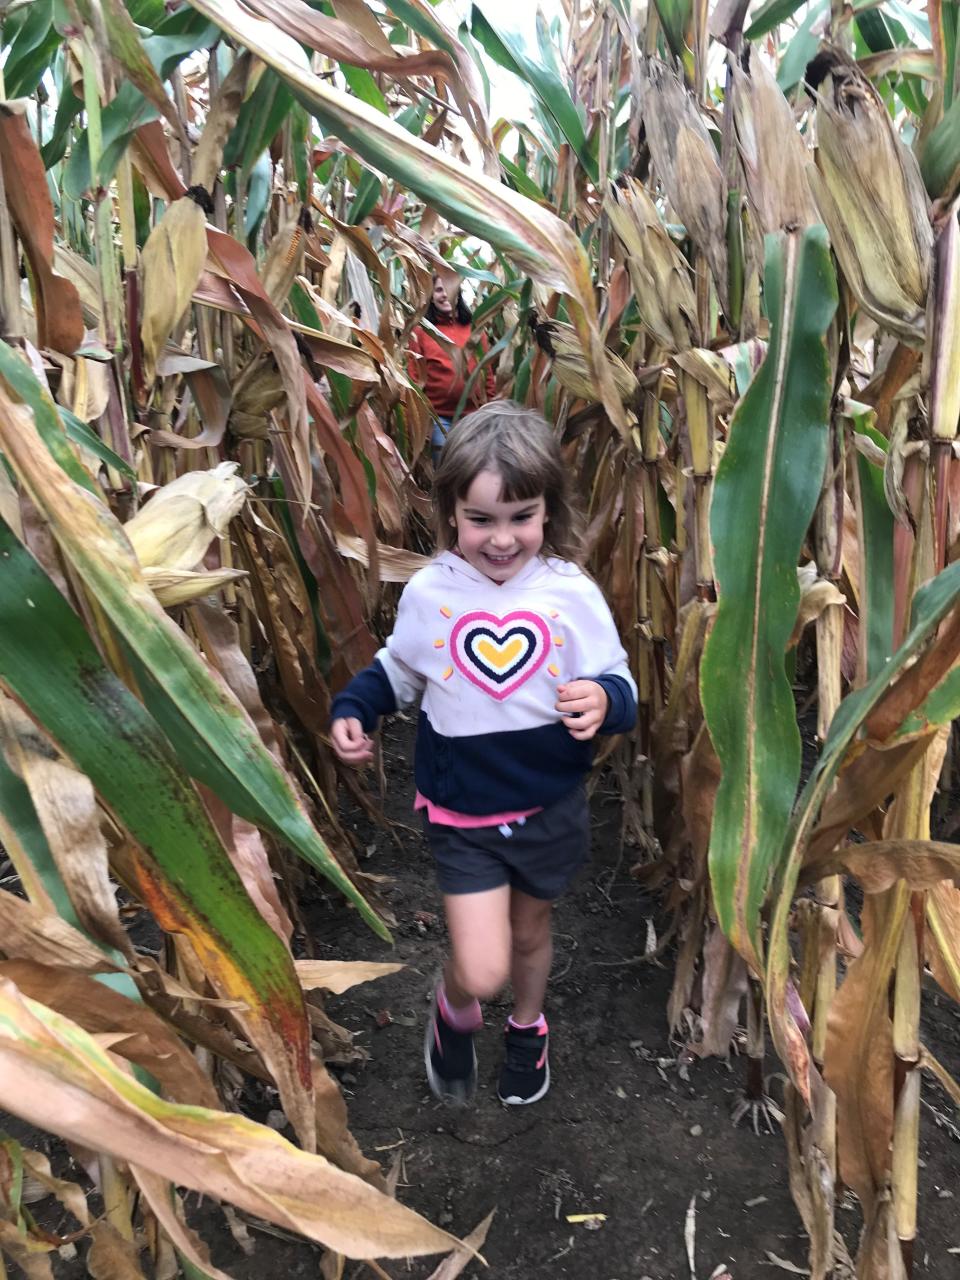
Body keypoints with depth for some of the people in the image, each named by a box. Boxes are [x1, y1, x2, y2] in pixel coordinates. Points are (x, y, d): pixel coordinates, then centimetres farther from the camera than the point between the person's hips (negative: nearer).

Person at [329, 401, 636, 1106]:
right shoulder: (428, 592, -11)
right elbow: (397, 671, 7)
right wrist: (353, 710, -10)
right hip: (462, 813, -1)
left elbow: (620, 684, -6)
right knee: (482, 972, -8)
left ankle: (528, 1028, 57)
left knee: (530, 931, 25)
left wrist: (607, 701, -29)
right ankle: (454, 1011, 32)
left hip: (552, 807, 1)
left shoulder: (573, 594, -13)